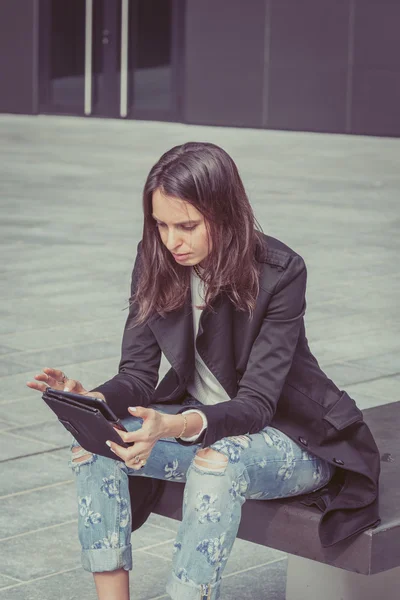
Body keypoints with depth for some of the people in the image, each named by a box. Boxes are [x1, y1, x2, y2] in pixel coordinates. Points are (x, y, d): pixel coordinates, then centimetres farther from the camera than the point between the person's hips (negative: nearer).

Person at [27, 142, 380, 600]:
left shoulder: (280, 272, -22)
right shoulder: (155, 262, -7)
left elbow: (257, 402, -26)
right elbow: (138, 373, -5)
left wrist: (179, 426, -45)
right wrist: (90, 401, -28)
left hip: (292, 436, -5)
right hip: (197, 421, 5)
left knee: (216, 462, -38)